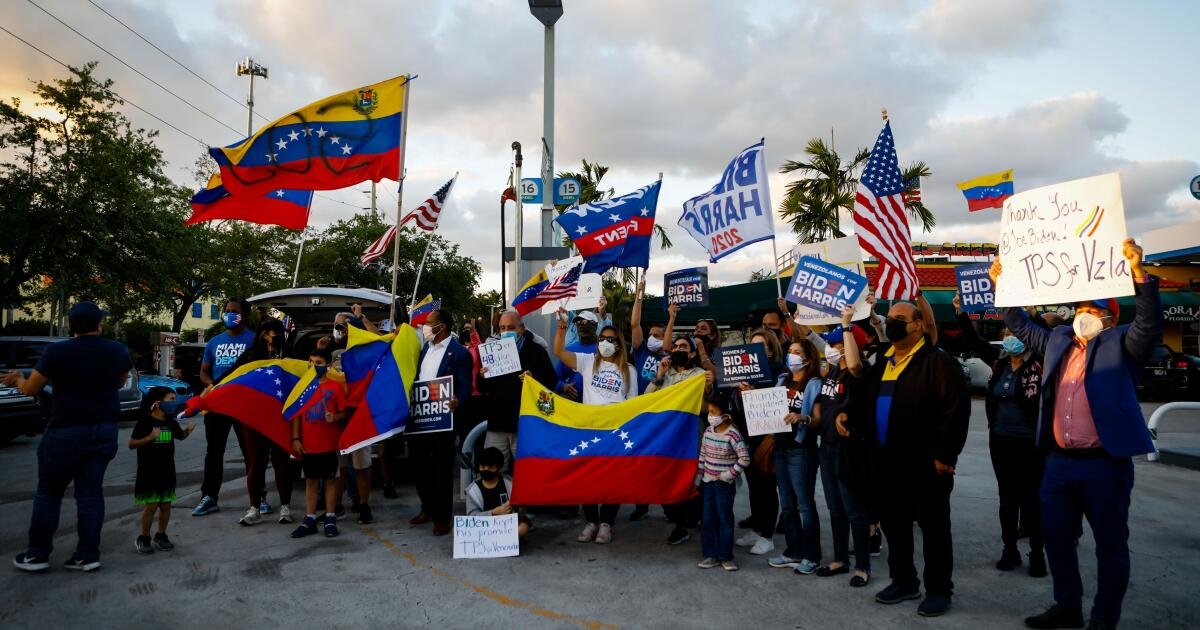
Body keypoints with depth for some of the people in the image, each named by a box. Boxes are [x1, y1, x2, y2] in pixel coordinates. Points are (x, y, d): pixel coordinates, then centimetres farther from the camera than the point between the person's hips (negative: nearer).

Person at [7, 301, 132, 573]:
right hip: (104, 430, 4)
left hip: (66, 431, -3)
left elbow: (30, 389, -1)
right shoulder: (118, 351, 1)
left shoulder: (57, 352, -12)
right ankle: (87, 555, 9)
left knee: (48, 493, 11)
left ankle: (37, 554, 17)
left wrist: (18, 379, 20)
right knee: (90, 493, 8)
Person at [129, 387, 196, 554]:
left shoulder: (170, 422, 7)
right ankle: (144, 538, 13)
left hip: (167, 471, 5)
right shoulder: (145, 421, -10)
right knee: (151, 505, -3)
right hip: (148, 472, -5)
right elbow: (132, 444, -11)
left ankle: (161, 535, 23)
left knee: (166, 504, 9)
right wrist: (150, 437, -25)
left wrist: (188, 429, 2)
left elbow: (180, 436, 24)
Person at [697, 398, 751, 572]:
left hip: (725, 485, -6)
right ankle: (711, 555, 19)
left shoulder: (733, 434, -17)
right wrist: (699, 475, 11)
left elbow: (745, 459, -18)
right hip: (708, 482, 6)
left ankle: (726, 557, 16)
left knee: (725, 519, 4)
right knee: (707, 520, 8)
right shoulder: (708, 431, 3)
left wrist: (729, 474, -16)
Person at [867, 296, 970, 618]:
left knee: (933, 528, 5)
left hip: (926, 463, -7)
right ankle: (903, 581, 30)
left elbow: (956, 409, -17)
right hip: (887, 462, 8)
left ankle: (938, 589, 19)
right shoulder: (882, 362, 13)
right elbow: (869, 404, 21)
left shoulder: (937, 361, -11)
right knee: (894, 525, 15)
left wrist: (944, 454, -18)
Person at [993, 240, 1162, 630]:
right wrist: (1002, 285, 22)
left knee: (1110, 545, 7)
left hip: (1105, 463, -6)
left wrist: (1138, 273, -31)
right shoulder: (1058, 340, 13)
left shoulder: (1121, 343, -3)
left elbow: (1150, 324, -20)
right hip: (1059, 461, 6)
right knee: (1056, 536, 14)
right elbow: (1022, 327, 26)